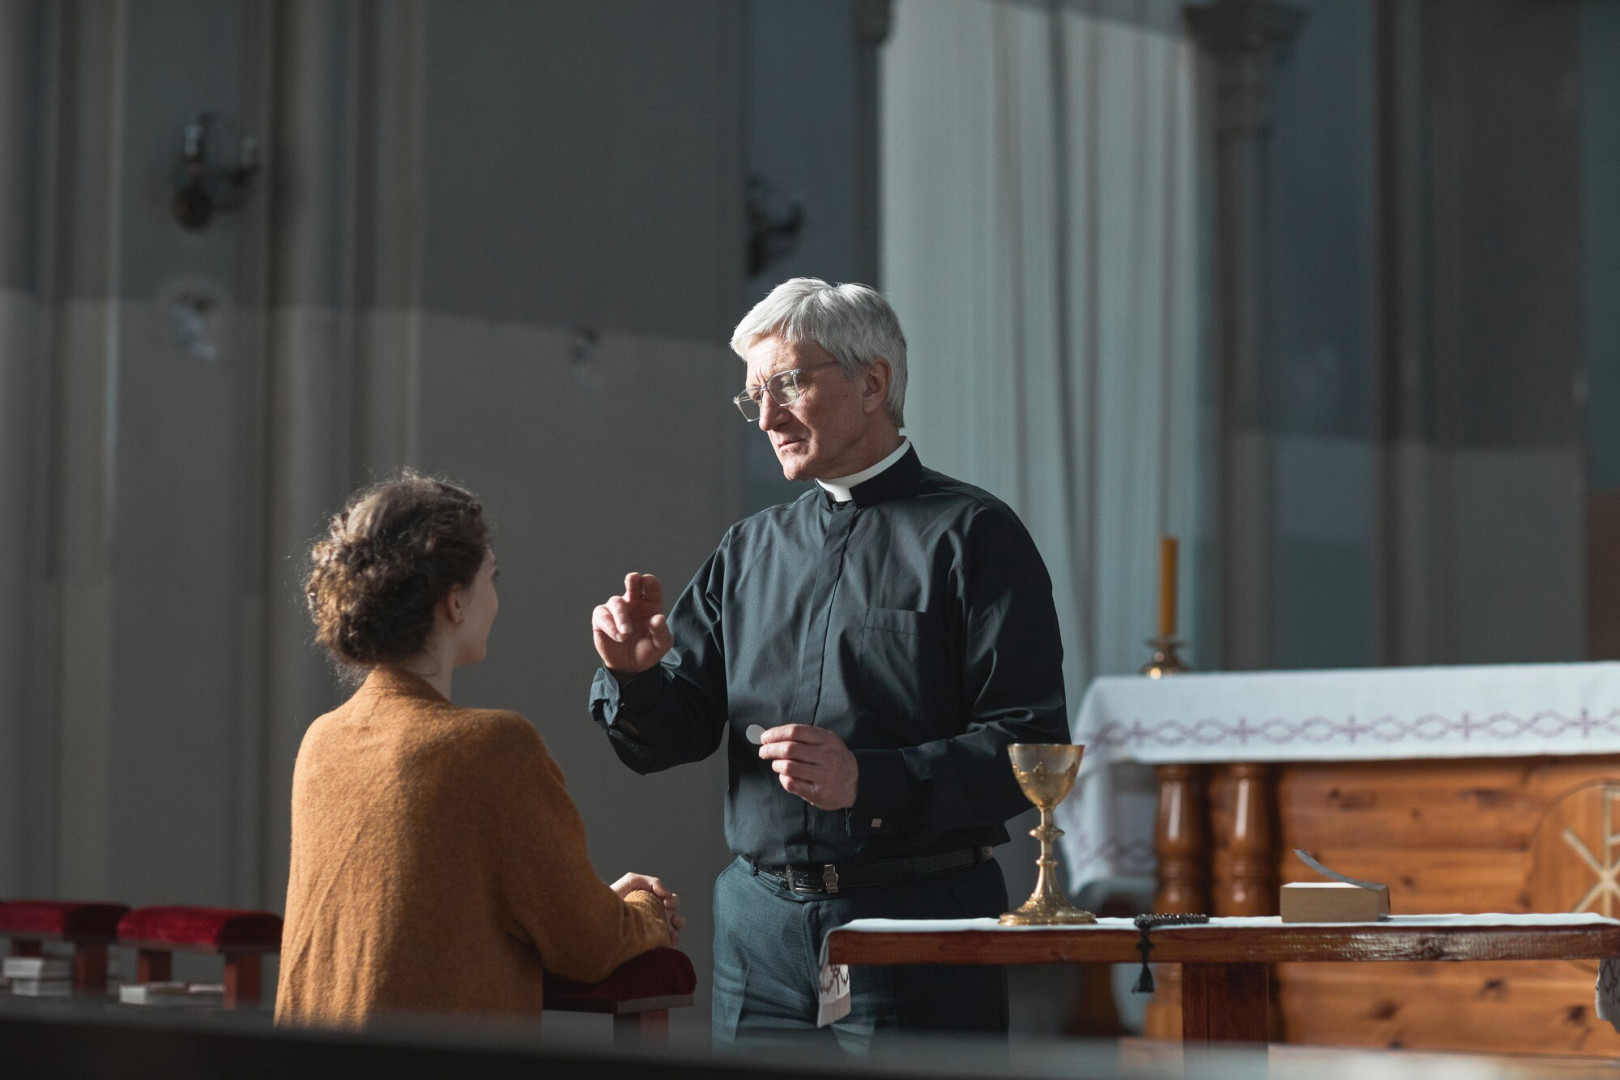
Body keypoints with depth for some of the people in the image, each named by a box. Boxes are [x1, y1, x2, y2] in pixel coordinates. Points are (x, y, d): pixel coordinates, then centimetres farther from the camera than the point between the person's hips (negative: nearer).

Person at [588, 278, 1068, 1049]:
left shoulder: (970, 536, -1)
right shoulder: (751, 549, 15)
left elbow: (1030, 747, -10)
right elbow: (670, 737, 13)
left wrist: (869, 782, -21)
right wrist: (635, 674, -8)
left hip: (919, 923, -4)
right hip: (759, 921, 5)